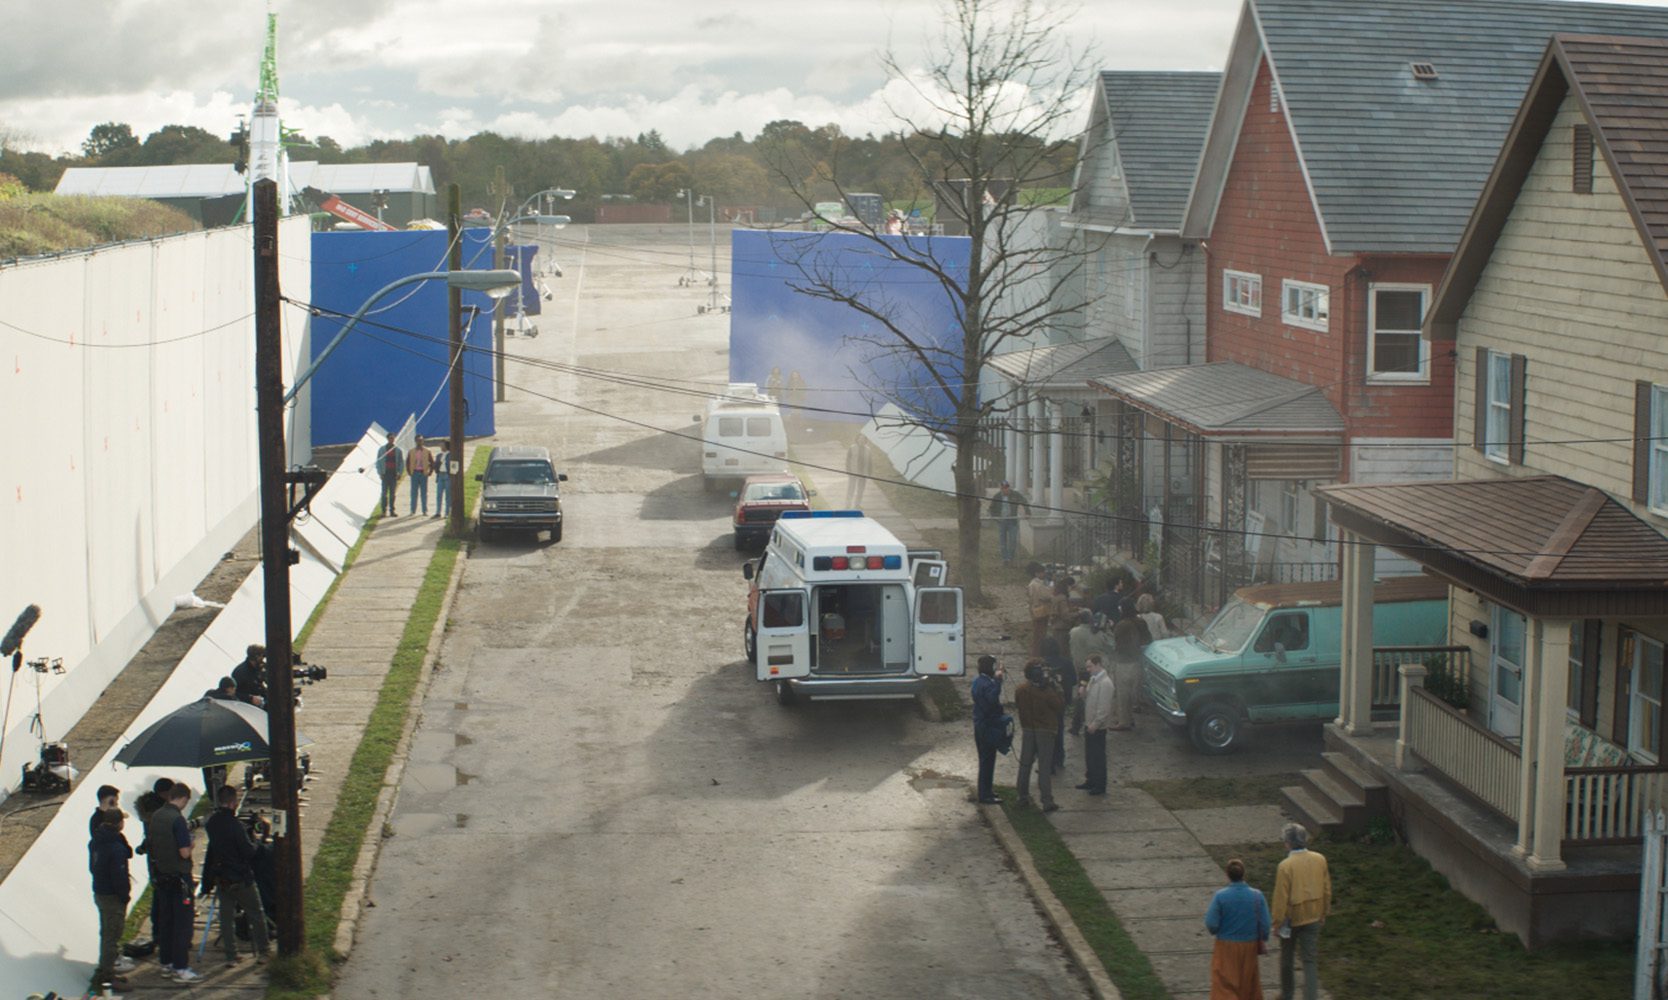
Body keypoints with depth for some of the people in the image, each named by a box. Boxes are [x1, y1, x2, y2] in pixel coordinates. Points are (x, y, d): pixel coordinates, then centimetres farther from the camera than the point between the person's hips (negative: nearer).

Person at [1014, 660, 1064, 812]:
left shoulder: (1020, 689, -4)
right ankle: (1047, 801, -5)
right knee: (1044, 767, -3)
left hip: (1027, 730, 5)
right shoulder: (1046, 691, -20)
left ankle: (1023, 797, 21)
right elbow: (1061, 704, -11)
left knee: (1025, 764, 15)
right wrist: (1056, 688, -6)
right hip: (1045, 730, -5)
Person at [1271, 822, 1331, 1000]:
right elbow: (1327, 890, 4)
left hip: (1291, 919, -3)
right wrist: (1323, 913, 17)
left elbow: (1280, 898, -17)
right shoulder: (1320, 860, -6)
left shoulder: (1285, 867, -22)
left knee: (1287, 958, 18)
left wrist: (1277, 922, -6)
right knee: (1309, 960, 6)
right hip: (1312, 918, 3)